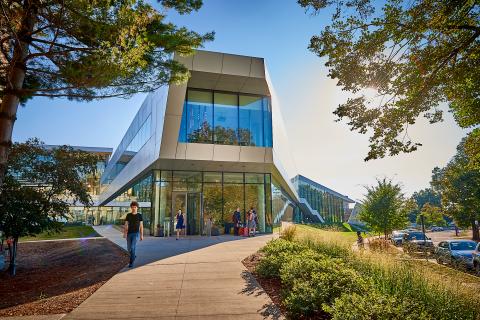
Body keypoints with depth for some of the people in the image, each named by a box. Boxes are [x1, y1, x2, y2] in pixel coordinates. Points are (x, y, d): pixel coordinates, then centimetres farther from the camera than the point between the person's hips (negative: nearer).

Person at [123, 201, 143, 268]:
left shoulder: (139, 215, -1)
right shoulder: (128, 215, 4)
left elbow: (141, 226, 2)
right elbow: (126, 225, 2)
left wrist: (141, 235, -1)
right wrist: (124, 233, -10)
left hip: (136, 233, -3)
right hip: (129, 234, 3)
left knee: (133, 247, -16)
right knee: (129, 248, 10)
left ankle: (131, 262, -6)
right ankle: (133, 256, 40)